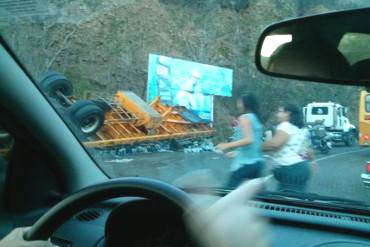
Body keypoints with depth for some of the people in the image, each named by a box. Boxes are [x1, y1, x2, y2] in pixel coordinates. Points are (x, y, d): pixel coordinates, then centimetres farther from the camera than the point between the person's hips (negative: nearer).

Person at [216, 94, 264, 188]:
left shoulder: (244, 118, -8)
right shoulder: (256, 119, 16)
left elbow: (248, 140, -21)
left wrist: (227, 145, -18)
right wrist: (236, 153, 26)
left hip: (245, 163, -9)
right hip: (257, 162, 9)